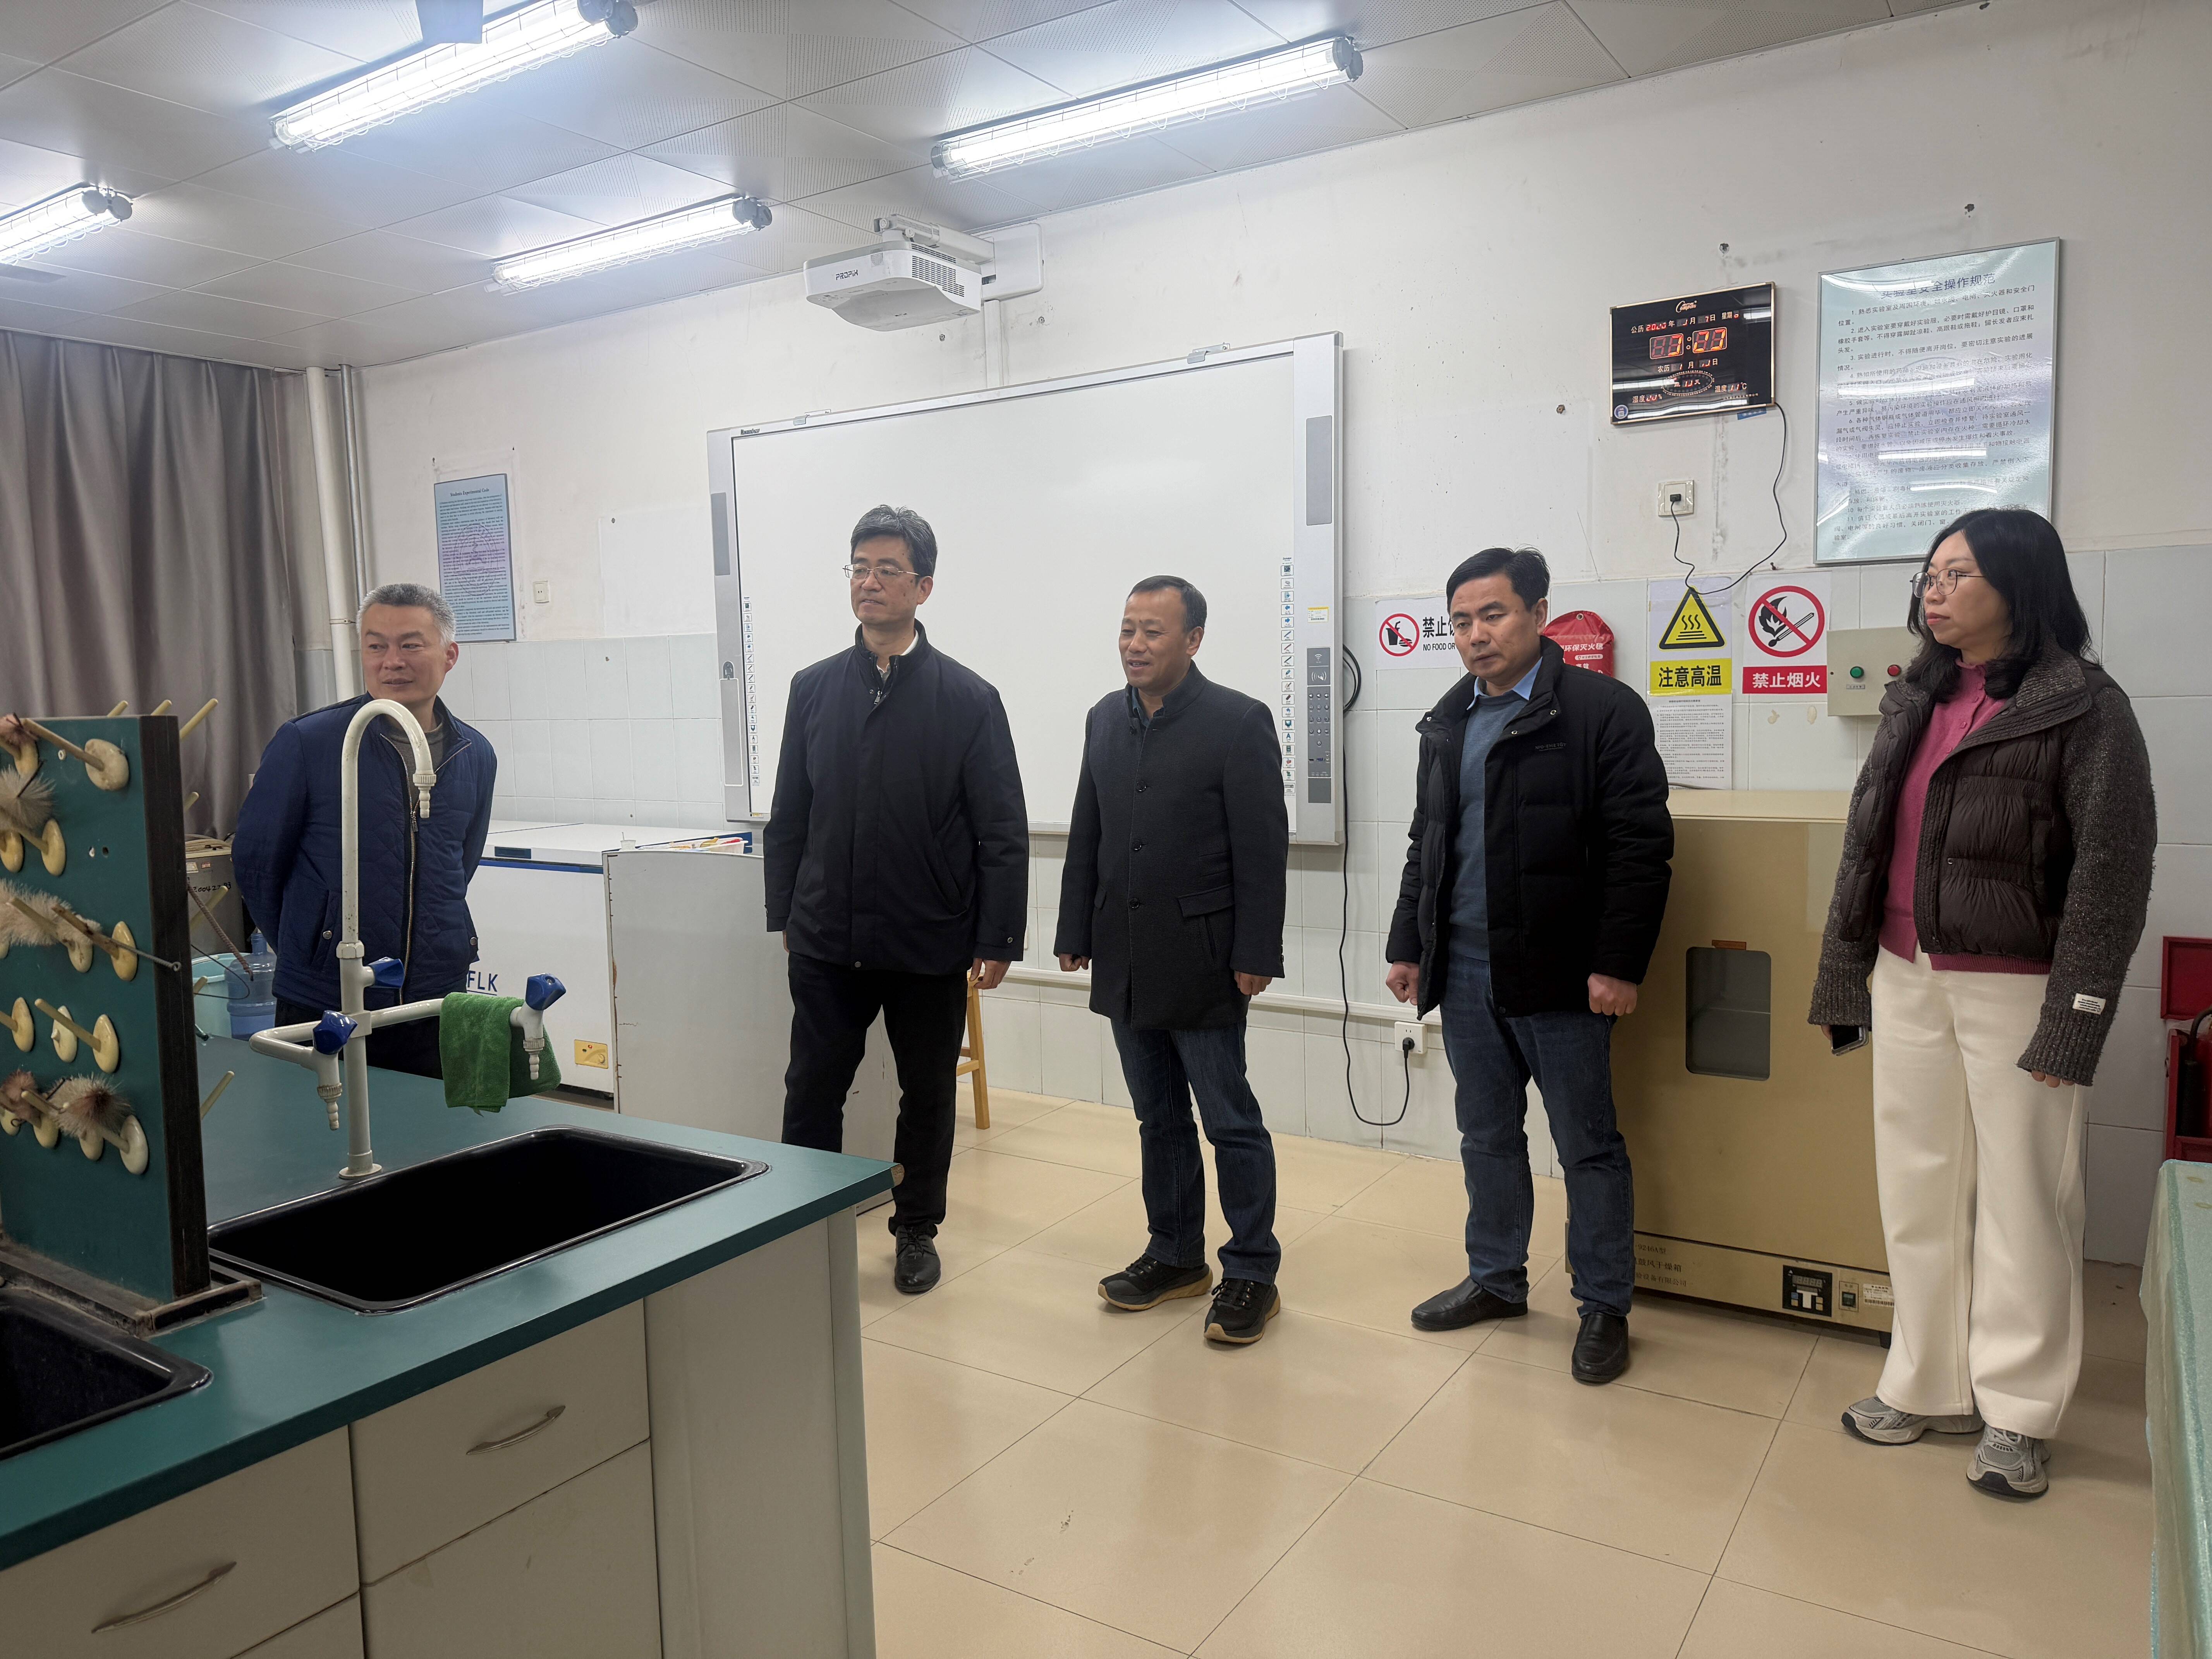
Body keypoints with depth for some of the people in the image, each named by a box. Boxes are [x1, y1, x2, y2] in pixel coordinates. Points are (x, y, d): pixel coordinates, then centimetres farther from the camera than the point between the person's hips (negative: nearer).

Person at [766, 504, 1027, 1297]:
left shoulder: (968, 699, -6)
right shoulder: (813, 688, 3)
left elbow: (1003, 832, -7)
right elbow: (788, 816, 8)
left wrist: (996, 939, -9)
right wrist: (784, 915, 7)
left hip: (930, 943, -2)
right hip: (827, 938, 2)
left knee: (927, 1095, 13)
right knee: (811, 1091, 5)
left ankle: (917, 1230, 31)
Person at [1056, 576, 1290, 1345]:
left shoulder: (1239, 722, -9)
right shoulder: (1106, 719, 10)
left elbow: (1264, 849, -11)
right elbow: (1086, 836, 13)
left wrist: (1255, 956, -14)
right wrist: (1075, 932, 12)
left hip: (1201, 959, -6)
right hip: (1125, 959, 6)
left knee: (1230, 1121, 3)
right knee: (1159, 1117, 16)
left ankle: (1252, 1273, 16)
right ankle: (1176, 1255, 30)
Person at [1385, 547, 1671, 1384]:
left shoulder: (1604, 710, -9)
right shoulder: (1448, 723, 12)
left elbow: (1641, 845, -12)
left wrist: (1617, 963, -17)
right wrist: (1408, 945, 14)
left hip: (1557, 972, -6)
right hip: (1464, 969, 6)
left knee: (1589, 1144, 6)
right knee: (1487, 1134, 17)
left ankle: (1604, 1306, 21)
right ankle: (1497, 1278, 33)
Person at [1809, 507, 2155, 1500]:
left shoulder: (2085, 708, -7)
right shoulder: (1913, 702, 11)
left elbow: (2113, 872, -11)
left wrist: (2072, 1022, -15)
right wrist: (1843, 972, 11)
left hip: (2013, 988, -6)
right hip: (1907, 980, 6)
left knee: (2021, 1199, 4)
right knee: (1918, 1192, 11)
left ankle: (2017, 1411, 19)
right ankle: (1930, 1386, 25)